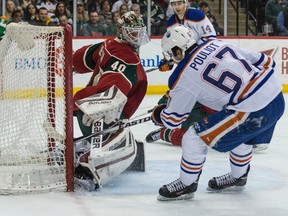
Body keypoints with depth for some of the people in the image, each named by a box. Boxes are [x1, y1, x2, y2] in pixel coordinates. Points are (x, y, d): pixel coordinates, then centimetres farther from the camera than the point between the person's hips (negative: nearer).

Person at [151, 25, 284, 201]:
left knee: (194, 138, 4)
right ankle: (237, 178, 52)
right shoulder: (217, 44, 12)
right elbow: (264, 61, 15)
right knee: (240, 136, 35)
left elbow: (172, 119, 6)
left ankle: (186, 185, 21)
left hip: (252, 113, -8)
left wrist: (157, 114, 29)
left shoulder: (184, 76, -5)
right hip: (277, 96, 8)